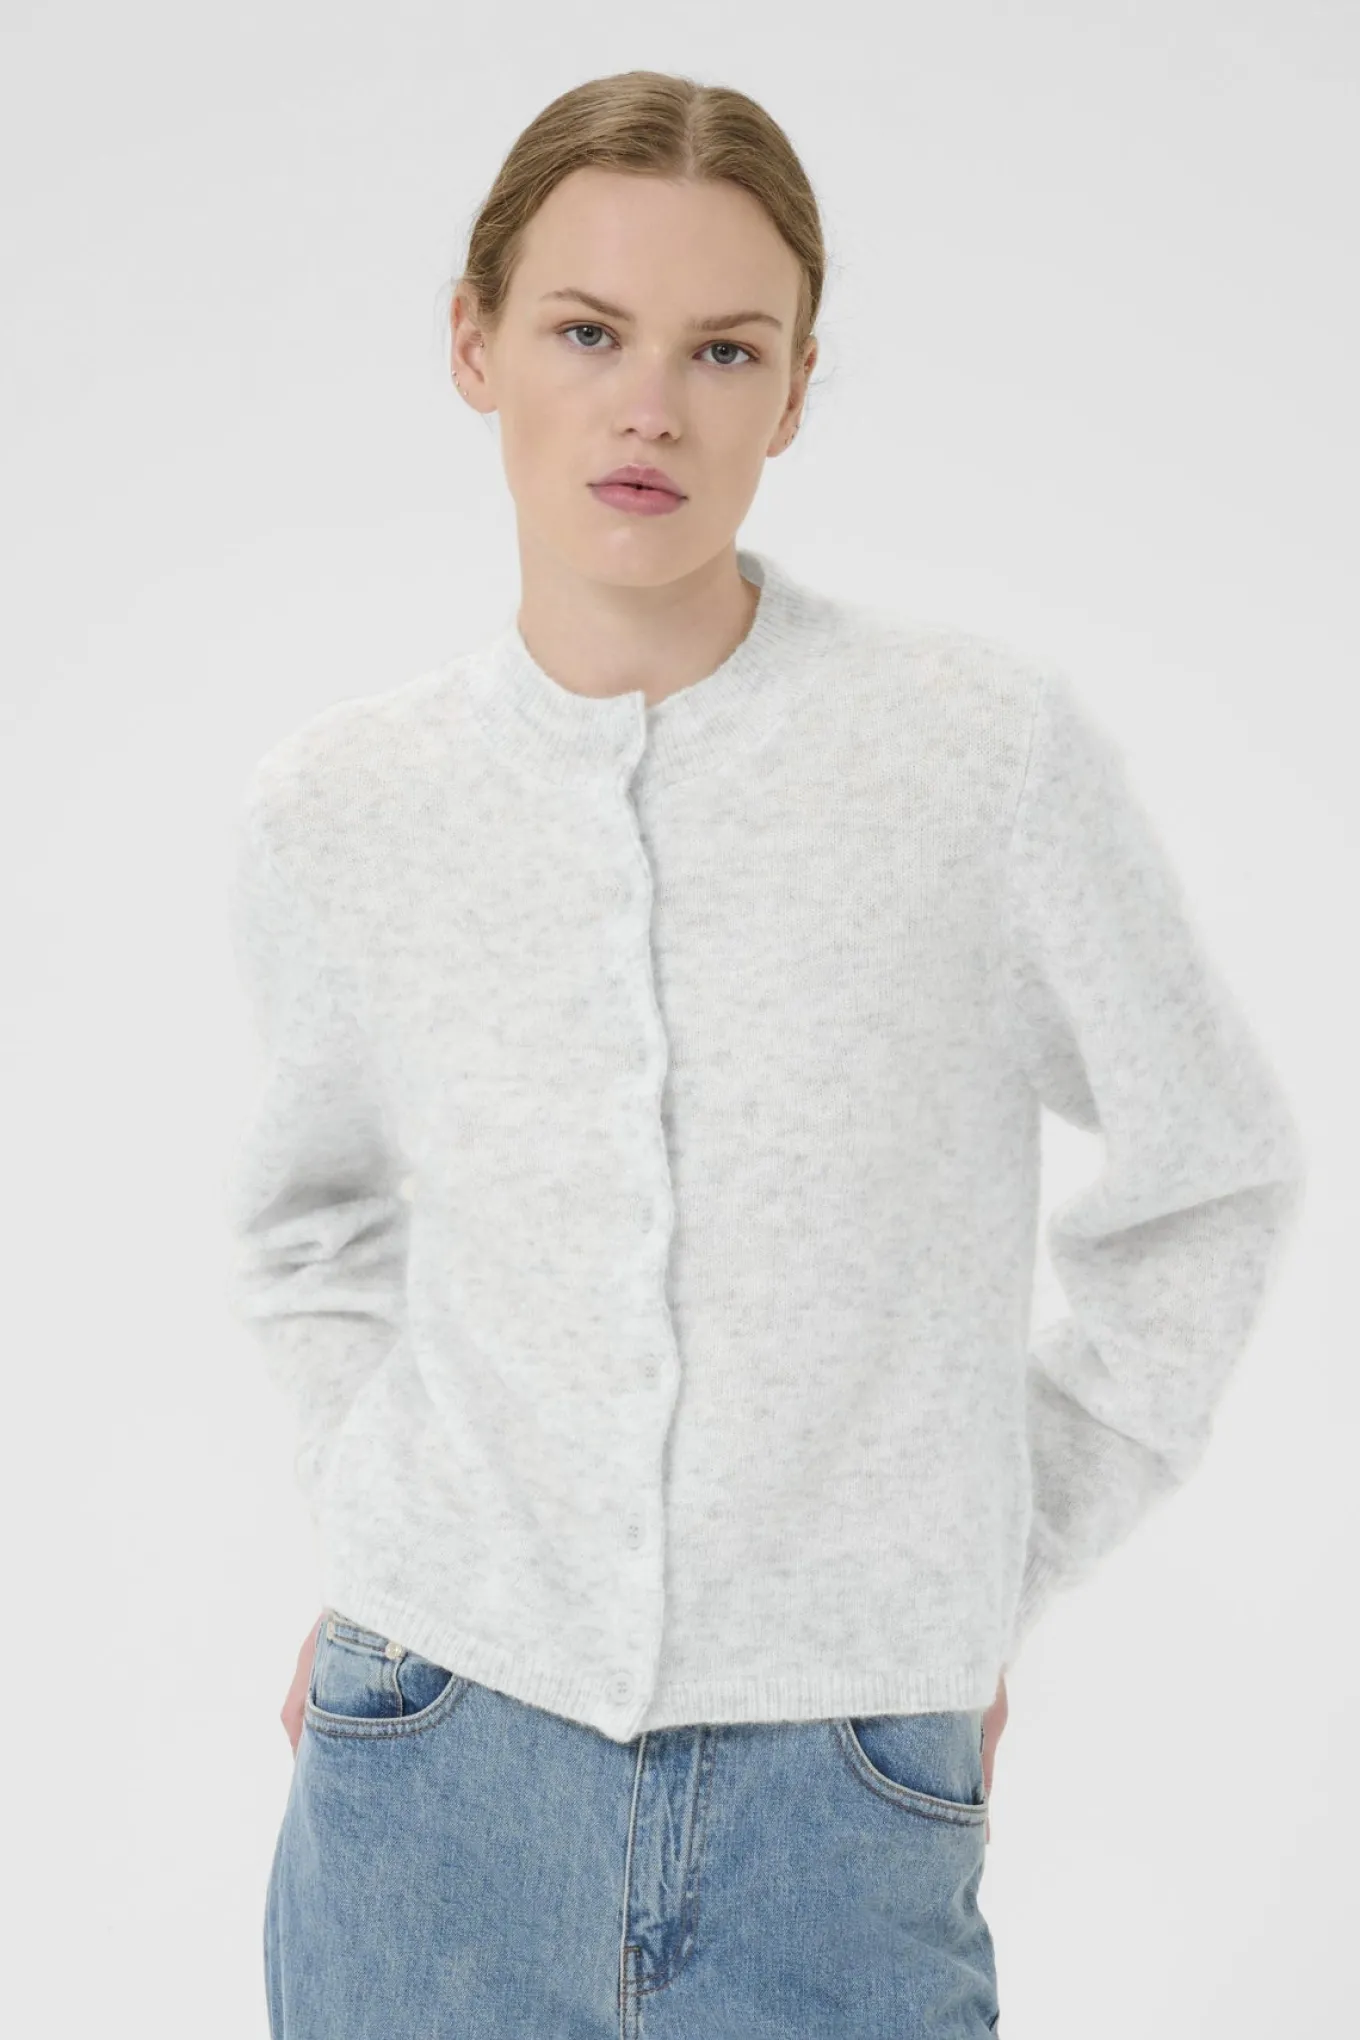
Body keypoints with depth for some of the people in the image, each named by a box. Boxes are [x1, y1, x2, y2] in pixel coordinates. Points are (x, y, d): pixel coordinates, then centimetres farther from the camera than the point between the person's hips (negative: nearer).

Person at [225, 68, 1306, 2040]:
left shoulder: (994, 747, -9)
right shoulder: (333, 812, -2)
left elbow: (1212, 1179, 3)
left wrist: (993, 1569, 3)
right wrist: (383, 1535, 8)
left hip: (841, 1803, -1)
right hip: (437, 1789, 2)